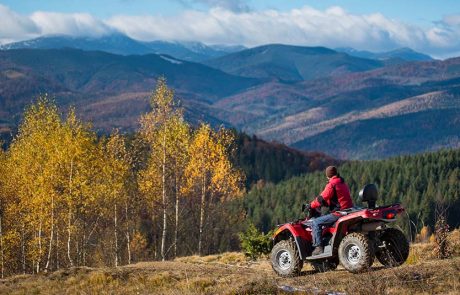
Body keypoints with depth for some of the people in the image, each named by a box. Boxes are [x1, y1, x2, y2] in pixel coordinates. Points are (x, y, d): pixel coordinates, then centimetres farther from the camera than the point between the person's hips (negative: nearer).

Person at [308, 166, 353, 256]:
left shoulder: (332, 184, -11)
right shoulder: (343, 183, 18)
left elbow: (322, 198, -13)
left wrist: (311, 206, -1)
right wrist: (325, 203, 24)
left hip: (339, 213, -10)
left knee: (315, 223, -8)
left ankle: (318, 247, -15)